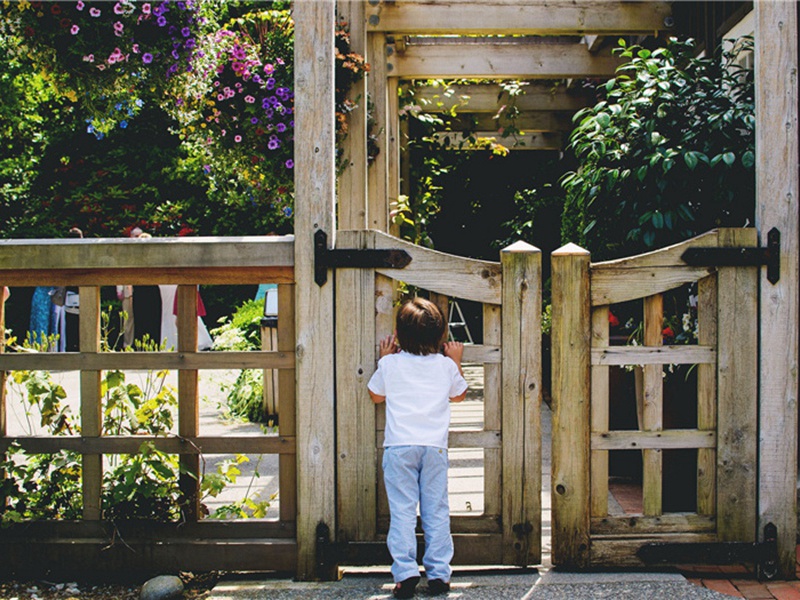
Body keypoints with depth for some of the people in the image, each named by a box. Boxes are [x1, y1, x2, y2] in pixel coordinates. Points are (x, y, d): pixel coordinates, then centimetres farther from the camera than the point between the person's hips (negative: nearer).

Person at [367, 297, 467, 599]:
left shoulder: (390, 364, 1)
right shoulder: (446, 365, 4)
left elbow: (376, 395, 17)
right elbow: (458, 395, 22)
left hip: (399, 446, -1)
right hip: (435, 446, 1)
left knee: (402, 511, 1)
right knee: (436, 511, 7)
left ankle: (405, 573, -5)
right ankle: (439, 574, 9)